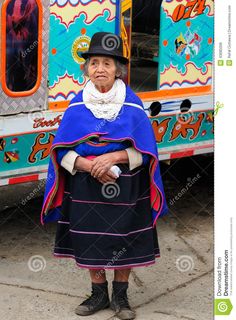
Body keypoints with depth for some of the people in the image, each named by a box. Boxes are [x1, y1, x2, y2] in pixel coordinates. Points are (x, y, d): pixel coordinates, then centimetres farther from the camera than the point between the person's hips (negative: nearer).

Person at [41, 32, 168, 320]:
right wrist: (90, 166, -20)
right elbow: (61, 151, -3)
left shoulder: (132, 105, -6)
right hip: (86, 189, 2)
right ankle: (98, 294, 26)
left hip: (126, 189, -1)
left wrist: (114, 158, -21)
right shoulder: (77, 106, -1)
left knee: (125, 242, 5)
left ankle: (120, 296, 23)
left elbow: (145, 152, -6)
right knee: (90, 241, 9)